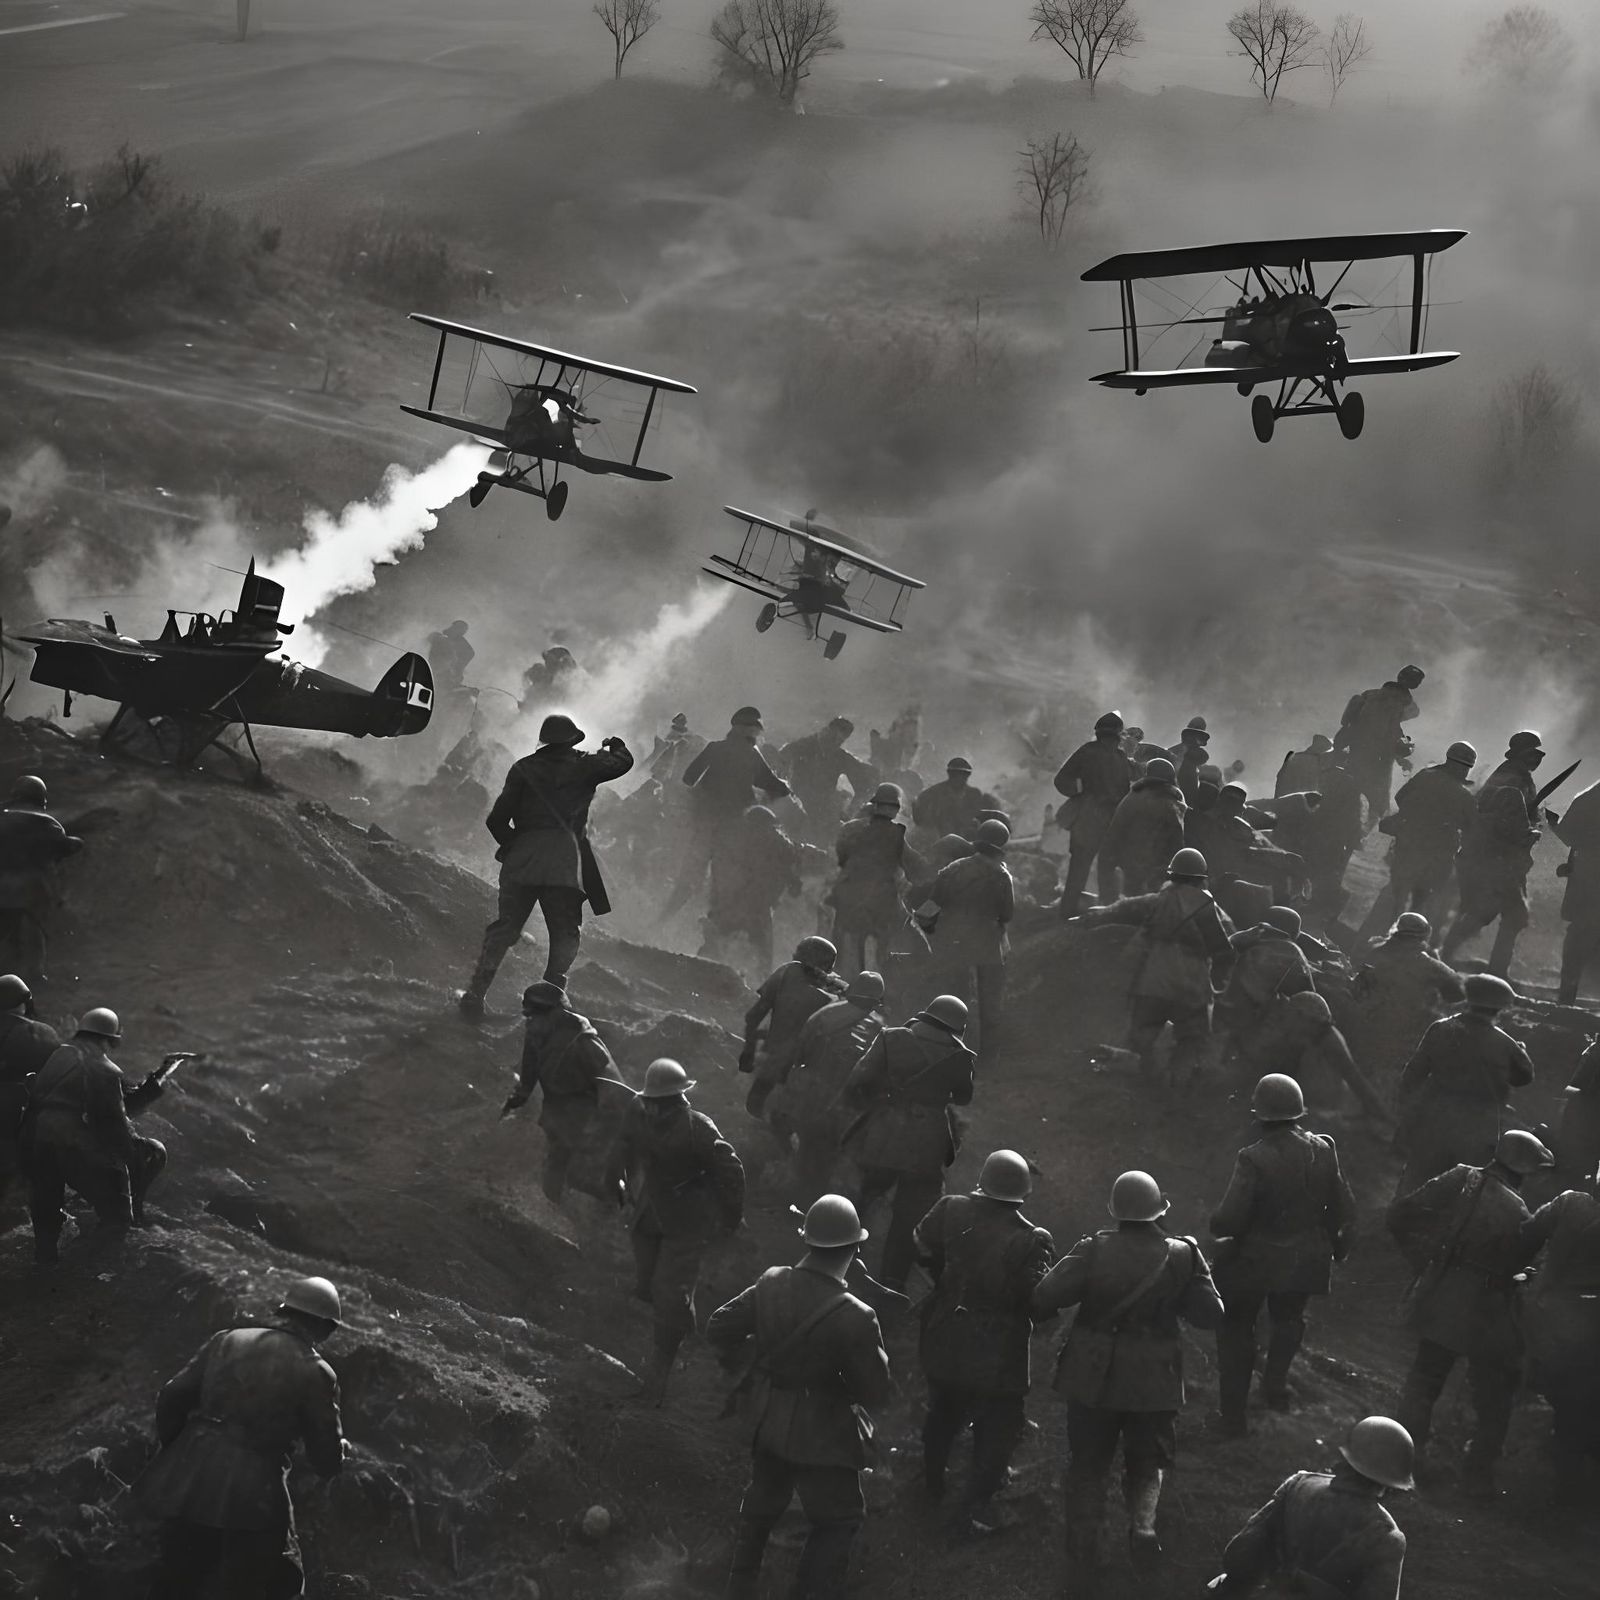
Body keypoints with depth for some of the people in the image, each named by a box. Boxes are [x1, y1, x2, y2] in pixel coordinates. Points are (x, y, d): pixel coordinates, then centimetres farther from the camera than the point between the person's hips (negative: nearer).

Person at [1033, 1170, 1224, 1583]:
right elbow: (1210, 1314, -8)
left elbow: (1044, 1297, -20)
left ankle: (1082, 1573, 15)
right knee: (1147, 1463, 23)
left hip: (1093, 1378, 0)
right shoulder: (1181, 1256, -12)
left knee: (1087, 1470, 15)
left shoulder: (1095, 1251, -16)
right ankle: (1142, 1521, -7)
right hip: (1154, 1383, 1)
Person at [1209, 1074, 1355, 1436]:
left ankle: (1234, 1415, 21)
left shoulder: (1253, 1160, -26)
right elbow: (1343, 1210, -3)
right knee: (1288, 1317, 34)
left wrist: (1216, 1224, -2)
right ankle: (1276, 1377, 18)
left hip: (1252, 1260, -3)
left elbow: (1229, 1220, -26)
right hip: (1304, 1260, 3)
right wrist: (1337, 1246, 15)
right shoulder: (1322, 1152, -12)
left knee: (1236, 1329, 18)